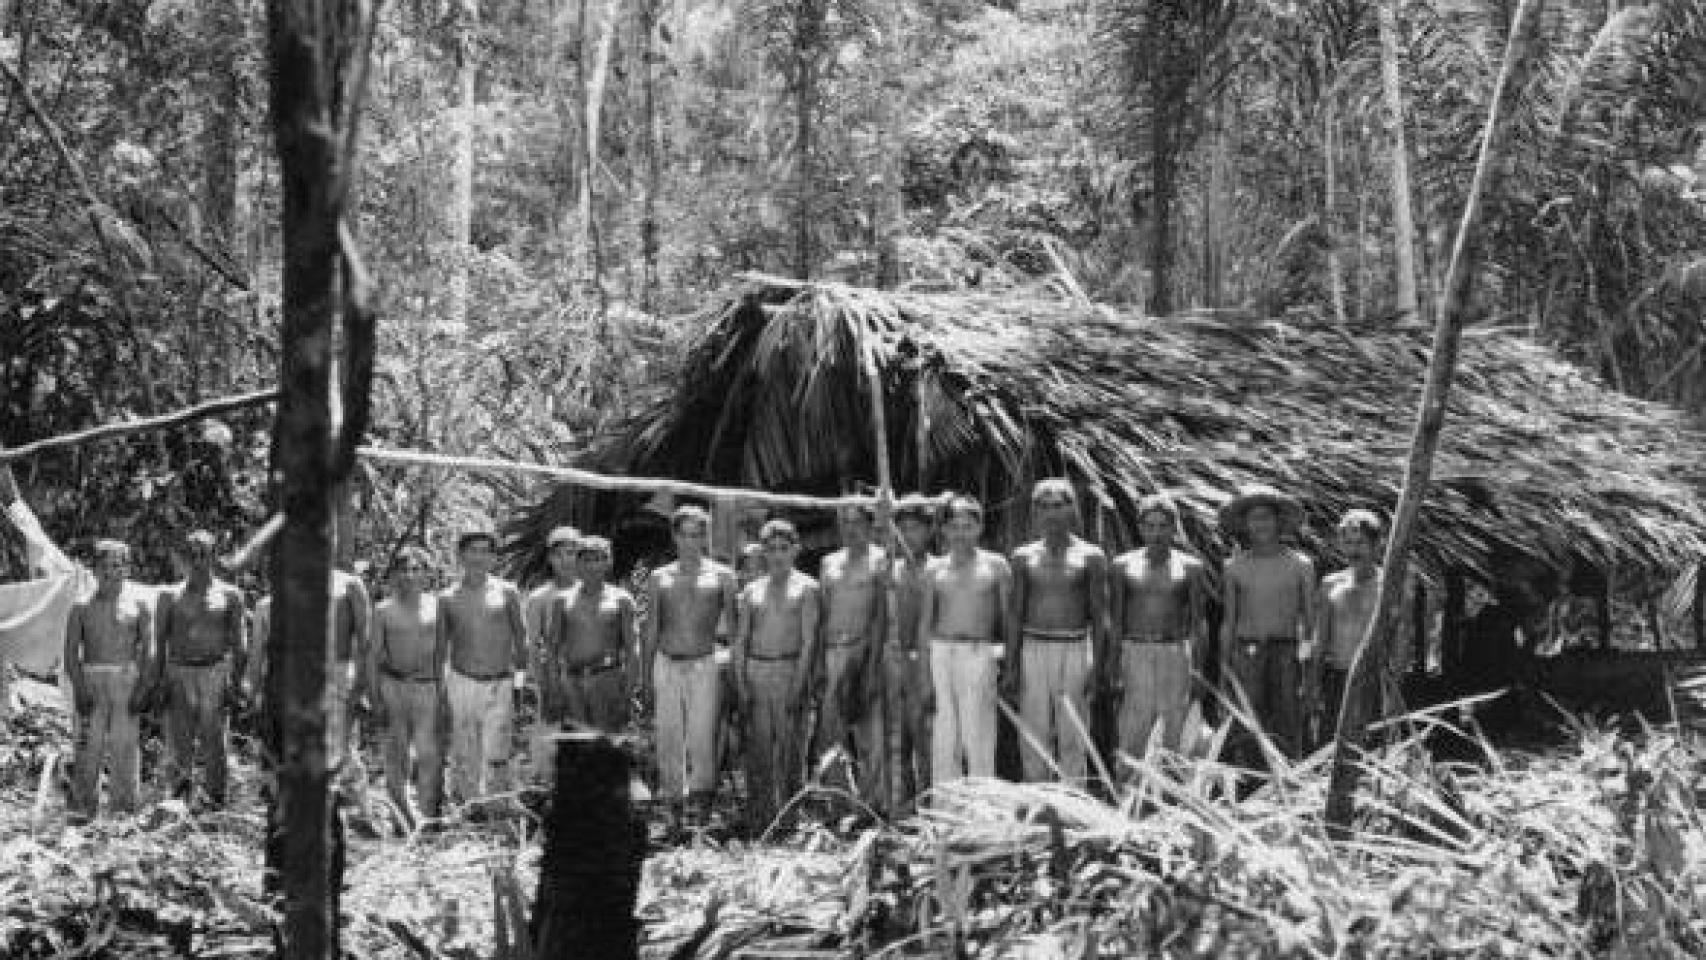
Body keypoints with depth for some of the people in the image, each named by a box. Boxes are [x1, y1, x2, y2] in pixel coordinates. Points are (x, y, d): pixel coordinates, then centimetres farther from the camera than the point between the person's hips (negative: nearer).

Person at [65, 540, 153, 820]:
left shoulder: (138, 602, 7)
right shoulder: (82, 605, 8)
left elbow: (148, 648, 4)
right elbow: (71, 650, 5)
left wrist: (143, 688, -6)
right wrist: (78, 688, -7)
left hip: (127, 679, 0)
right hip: (91, 678, 0)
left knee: (125, 744, -1)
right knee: (89, 744, -5)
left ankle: (124, 808, 5)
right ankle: (82, 806, -2)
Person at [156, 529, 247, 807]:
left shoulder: (229, 595, 9)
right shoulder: (170, 596, 12)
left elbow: (238, 642, 7)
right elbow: (160, 641, 11)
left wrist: (237, 680, -2)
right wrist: (158, 680, 3)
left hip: (214, 672, -1)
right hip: (178, 673, 1)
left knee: (215, 742, -2)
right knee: (178, 744, -4)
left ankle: (217, 800, 3)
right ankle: (179, 800, 1)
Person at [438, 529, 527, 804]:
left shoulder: (507, 593, 4)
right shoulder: (448, 598, 6)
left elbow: (520, 638, 8)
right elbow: (440, 647, 11)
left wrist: (522, 682, 5)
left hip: (499, 686, -1)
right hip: (461, 685, 1)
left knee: (496, 758, -9)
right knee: (463, 758, 2)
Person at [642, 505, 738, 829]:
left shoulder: (721, 576, 6)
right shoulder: (659, 578, 12)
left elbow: (735, 623, 8)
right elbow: (651, 629, 16)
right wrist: (645, 671, 13)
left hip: (704, 665, -2)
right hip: (667, 665, 2)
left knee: (702, 736, -11)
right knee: (668, 736, 0)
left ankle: (700, 795, -5)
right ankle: (673, 798, 8)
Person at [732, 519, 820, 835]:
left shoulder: (806, 588, 4)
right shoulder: (751, 591, 16)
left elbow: (808, 641, -4)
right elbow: (739, 640, 13)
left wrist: (799, 685, -13)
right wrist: (740, 682, 0)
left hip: (789, 669, -3)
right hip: (754, 671, 3)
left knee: (788, 746, -5)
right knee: (757, 748, 1)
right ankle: (758, 823, 5)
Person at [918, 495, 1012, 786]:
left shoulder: (995, 565, 8)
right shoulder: (936, 569, 12)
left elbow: (1008, 616, 8)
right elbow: (925, 620, 16)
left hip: (978, 652, -2)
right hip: (941, 650, 2)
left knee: (977, 731, -8)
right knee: (945, 731, 2)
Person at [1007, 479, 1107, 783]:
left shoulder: (1091, 556, 1)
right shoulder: (1024, 557, 8)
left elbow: (1099, 617, 0)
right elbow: (1016, 614, 9)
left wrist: (1096, 666, -8)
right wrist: (1010, 666, 2)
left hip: (1075, 650, -2)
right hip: (1033, 650, 2)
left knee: (1073, 738, -2)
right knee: (1033, 737, 2)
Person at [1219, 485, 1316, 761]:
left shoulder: (1300, 565, 3)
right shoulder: (1235, 567, 7)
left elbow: (1310, 620, 5)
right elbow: (1230, 621, 12)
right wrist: (1224, 669, 6)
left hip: (1287, 655, -1)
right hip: (1247, 655, 1)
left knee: (1286, 738, -4)